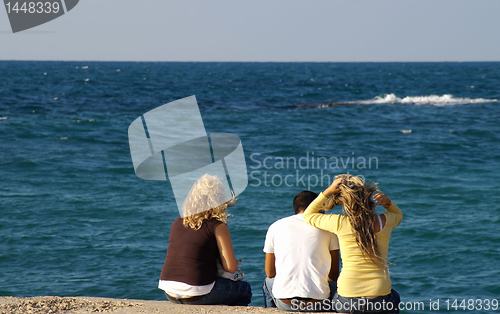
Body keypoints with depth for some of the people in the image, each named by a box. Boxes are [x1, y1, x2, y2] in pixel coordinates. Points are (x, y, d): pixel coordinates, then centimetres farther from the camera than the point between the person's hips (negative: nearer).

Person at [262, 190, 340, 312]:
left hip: (284, 303, 1)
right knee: (335, 283, 33)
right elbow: (334, 274, 7)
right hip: (318, 302, -1)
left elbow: (270, 273, 13)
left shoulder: (275, 226, 8)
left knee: (268, 282, 36)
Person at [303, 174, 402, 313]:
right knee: (394, 298, 38)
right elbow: (398, 215, 23)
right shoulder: (384, 221, -5)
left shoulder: (340, 223, -11)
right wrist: (387, 203, 2)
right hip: (380, 299, 1)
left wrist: (328, 191, 0)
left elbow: (308, 215, 9)